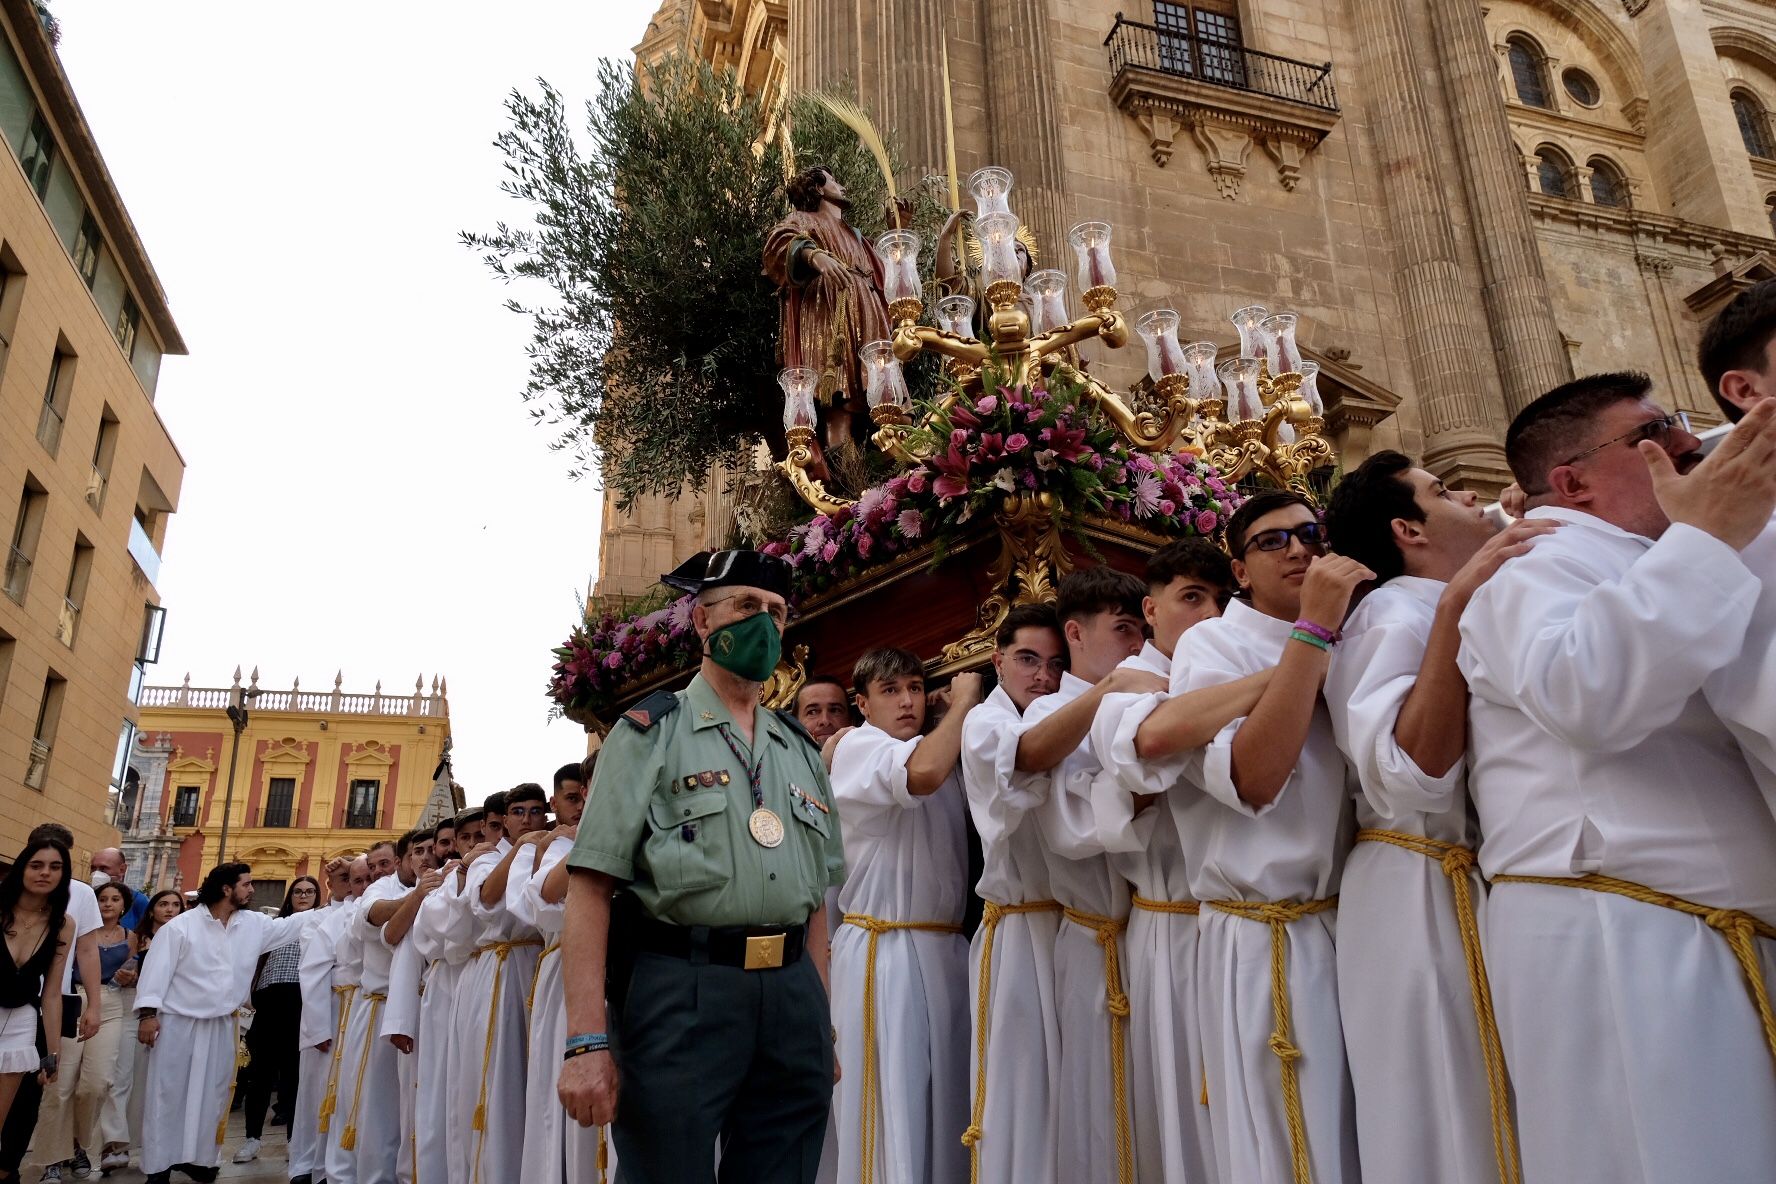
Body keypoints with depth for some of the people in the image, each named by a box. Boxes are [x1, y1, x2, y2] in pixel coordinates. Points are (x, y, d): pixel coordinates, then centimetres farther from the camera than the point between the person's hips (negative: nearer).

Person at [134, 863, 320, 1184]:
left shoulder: (254, 924, 5)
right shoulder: (181, 926, -9)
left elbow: (292, 924, 9)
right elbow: (158, 968, -10)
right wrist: (148, 1012, -15)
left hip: (222, 1026, 5)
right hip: (178, 1024, -5)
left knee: (211, 1096, 10)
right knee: (169, 1095, 2)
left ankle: (198, 1157, 22)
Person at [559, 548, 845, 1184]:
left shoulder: (803, 751, 16)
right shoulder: (651, 732, 1)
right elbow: (589, 889, -6)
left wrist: (823, 1022, 13)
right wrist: (587, 1043, -14)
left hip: (794, 995, 5)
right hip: (681, 994, -4)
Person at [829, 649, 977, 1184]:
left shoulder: (947, 755, 19)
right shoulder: (858, 747, -7)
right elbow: (922, 772, -27)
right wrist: (963, 701, -13)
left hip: (946, 949, 7)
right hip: (884, 953, -7)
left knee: (947, 1107, 10)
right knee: (893, 1113, -3)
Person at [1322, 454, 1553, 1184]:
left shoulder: (1458, 607, 16)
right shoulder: (1395, 613, -12)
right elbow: (1412, 777, -27)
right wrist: (1453, 608, -29)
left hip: (1485, 888, 9)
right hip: (1428, 898, -9)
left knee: (1506, 1122, 14)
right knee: (1453, 1123, 0)